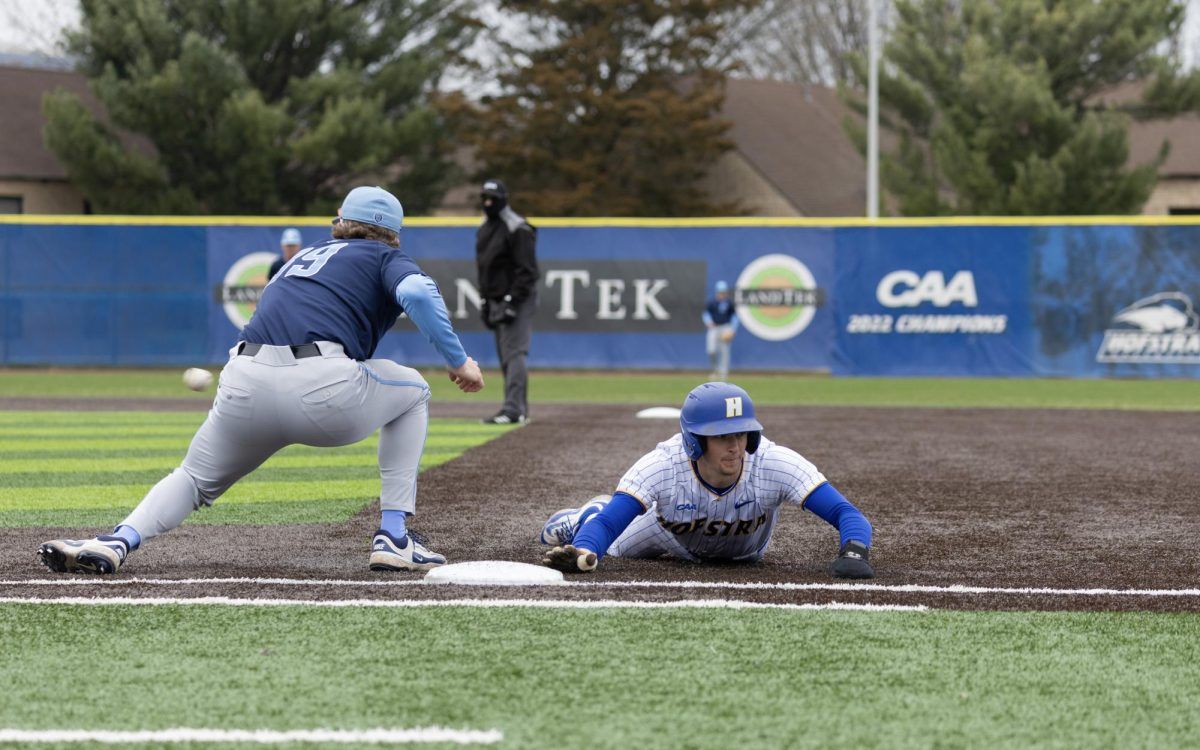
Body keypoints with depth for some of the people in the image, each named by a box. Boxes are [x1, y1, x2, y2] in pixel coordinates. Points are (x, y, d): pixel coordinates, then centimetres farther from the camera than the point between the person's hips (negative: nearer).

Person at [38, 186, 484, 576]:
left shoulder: (308, 255, 36)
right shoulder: (386, 258, 20)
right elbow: (418, 293, -2)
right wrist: (457, 361, 3)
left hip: (243, 391, 4)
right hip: (323, 389, -4)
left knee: (196, 479, 24)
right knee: (411, 390, 25)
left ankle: (120, 540, -8)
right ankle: (393, 538, 15)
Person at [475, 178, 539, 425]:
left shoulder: (518, 229, -13)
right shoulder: (484, 229, 15)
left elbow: (527, 271, -17)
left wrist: (513, 301, -22)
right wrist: (484, 300, 16)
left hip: (517, 300, -9)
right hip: (497, 302, 9)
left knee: (514, 354, -15)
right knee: (505, 358, 10)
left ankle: (513, 410, -21)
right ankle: (520, 409, 15)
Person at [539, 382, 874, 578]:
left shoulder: (775, 463, -46)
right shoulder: (662, 466, -45)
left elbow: (848, 515, -50)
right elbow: (608, 524, -51)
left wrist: (853, 551, -72)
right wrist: (581, 555, -74)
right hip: (674, 537, -2)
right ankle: (584, 516, 53)